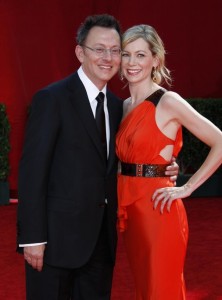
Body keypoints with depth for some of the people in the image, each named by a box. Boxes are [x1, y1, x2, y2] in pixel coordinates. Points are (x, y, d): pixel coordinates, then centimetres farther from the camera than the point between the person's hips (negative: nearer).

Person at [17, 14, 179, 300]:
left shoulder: (116, 105, 12)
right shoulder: (51, 98, -9)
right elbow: (32, 169, -13)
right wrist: (32, 237, -17)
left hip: (101, 238, 7)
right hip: (58, 235, -6)